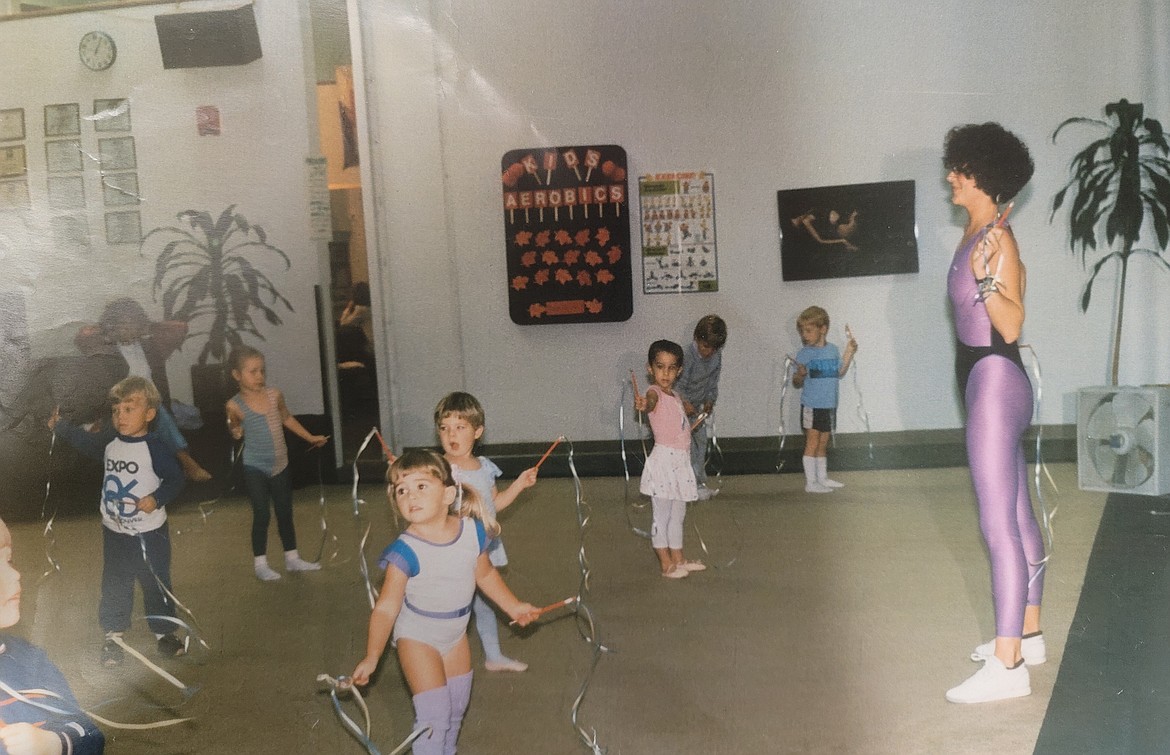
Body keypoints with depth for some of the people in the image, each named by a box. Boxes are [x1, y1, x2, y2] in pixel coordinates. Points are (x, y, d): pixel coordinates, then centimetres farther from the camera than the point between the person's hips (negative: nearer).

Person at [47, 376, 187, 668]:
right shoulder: (109, 441, -2)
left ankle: (163, 632, 26)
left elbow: (175, 479, -15)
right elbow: (85, 441, 18)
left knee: (156, 583, 10)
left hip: (150, 532, -4)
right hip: (115, 530, 4)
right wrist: (61, 425, 12)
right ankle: (113, 635, 26)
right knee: (114, 586, 13)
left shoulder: (155, 446, -18)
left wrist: (157, 498, -28)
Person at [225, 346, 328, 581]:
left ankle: (292, 558, 26)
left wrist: (310, 437, 20)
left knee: (285, 512, 13)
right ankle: (260, 564, 14)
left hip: (280, 465, 4)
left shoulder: (274, 395, -3)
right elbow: (236, 430, 2)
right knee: (261, 514, -1)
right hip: (255, 468, -4)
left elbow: (287, 418, 14)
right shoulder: (235, 405, -13)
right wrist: (235, 431, -20)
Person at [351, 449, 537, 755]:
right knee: (434, 713, -11)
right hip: (417, 636, -5)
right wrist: (371, 658, -26)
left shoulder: (473, 530, -16)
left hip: (455, 632, 5)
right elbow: (386, 607, -24)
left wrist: (513, 606, 12)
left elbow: (485, 574, 3)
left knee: (457, 706, 19)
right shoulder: (405, 551, -29)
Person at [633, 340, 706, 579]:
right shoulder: (655, 393, -12)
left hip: (681, 461, 9)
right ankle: (665, 565, 9)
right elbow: (651, 402, -39)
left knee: (678, 514, 17)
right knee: (662, 516, 1)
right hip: (664, 460, -9)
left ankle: (678, 559, 29)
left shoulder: (675, 396, 13)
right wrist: (643, 404, -58)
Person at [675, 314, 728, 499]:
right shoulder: (688, 356, -27)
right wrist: (686, 403, -36)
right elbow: (678, 386, -24)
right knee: (688, 444, -9)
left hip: (698, 406, 7)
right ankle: (693, 485, -3)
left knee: (701, 440, 11)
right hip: (681, 405, -7)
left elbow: (713, 381, 4)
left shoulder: (716, 355, -7)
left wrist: (710, 401, -7)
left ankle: (701, 482, 21)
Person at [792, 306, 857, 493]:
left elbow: (840, 373, 16)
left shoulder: (833, 350, 5)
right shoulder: (804, 353, -9)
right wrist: (799, 376, -31)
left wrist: (849, 353, 9)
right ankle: (810, 482, 2)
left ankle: (822, 478, 25)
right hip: (811, 405, -5)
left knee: (823, 443, 14)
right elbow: (797, 384, -9)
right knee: (812, 442, -3)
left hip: (829, 405, 5)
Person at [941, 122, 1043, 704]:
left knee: (999, 525, -9)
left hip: (995, 383, -10)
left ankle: (1007, 666, -5)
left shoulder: (998, 239, -16)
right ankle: (1028, 634, 29)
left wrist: (985, 279, -35)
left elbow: (1012, 325, -24)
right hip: (986, 382, 10)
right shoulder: (973, 231, 11)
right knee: (1018, 516, 16)